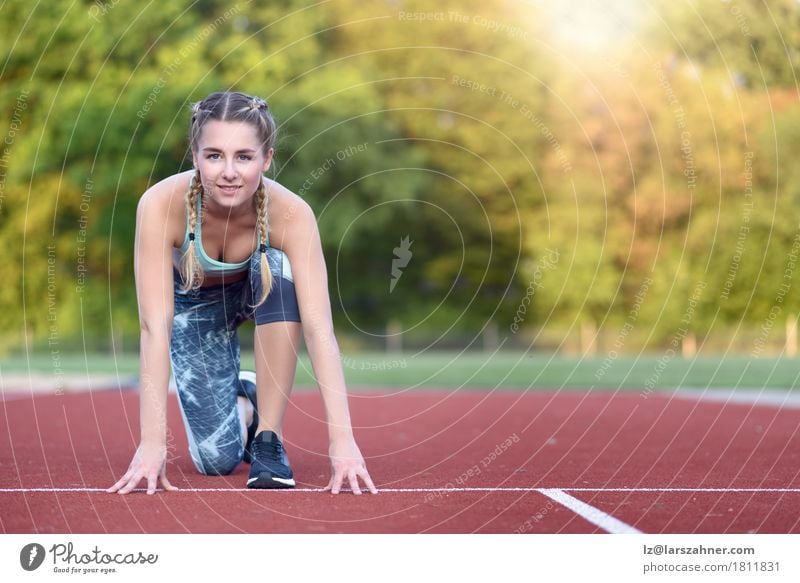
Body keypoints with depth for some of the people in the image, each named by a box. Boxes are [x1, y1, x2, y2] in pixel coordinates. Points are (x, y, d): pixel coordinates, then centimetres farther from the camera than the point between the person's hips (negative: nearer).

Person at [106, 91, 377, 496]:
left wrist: (342, 440, -48)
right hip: (194, 303, 0)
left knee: (278, 268, -37)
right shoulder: (161, 204, -36)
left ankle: (269, 438, -21)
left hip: (259, 293, 0)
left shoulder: (290, 214, -35)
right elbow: (155, 326, -38)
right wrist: (152, 442, -45)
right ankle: (242, 400, 26)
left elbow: (318, 327, -40)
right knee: (217, 459, -12)